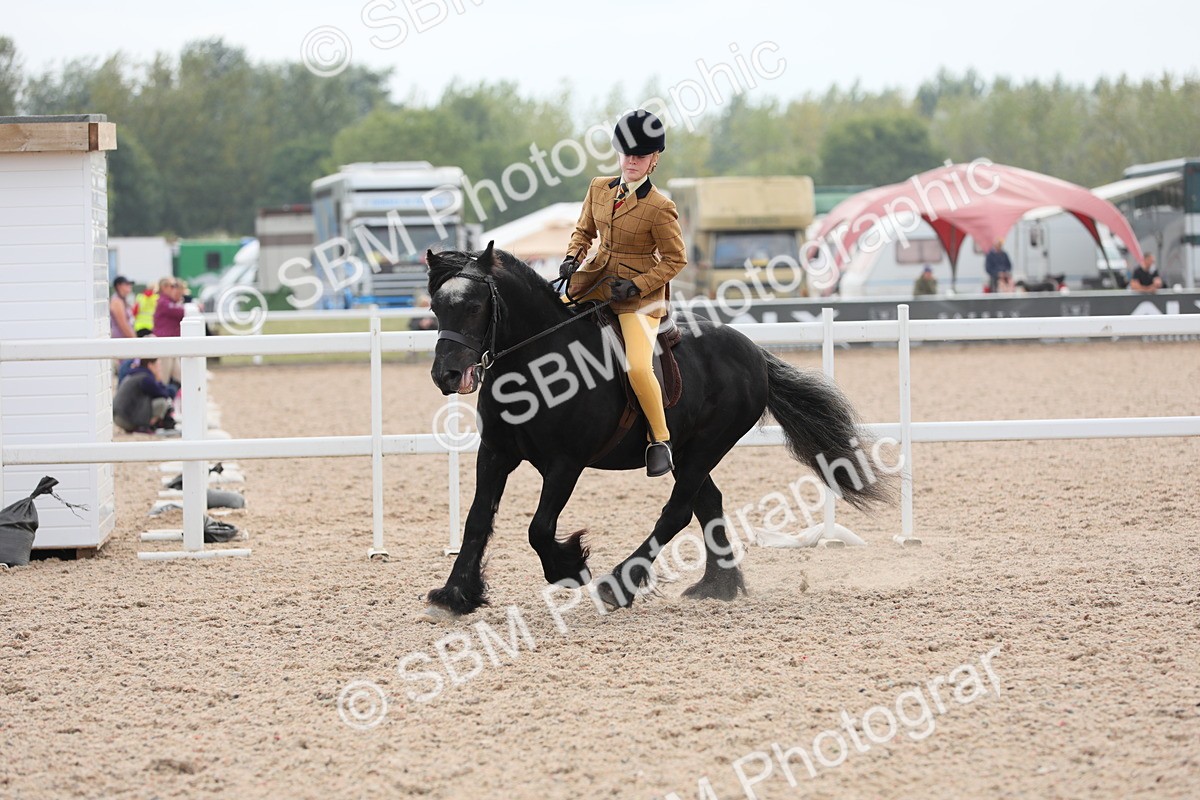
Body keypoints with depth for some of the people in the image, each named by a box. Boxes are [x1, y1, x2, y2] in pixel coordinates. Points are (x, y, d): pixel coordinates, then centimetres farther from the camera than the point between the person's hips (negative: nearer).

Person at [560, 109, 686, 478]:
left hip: (640, 293, -7)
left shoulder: (660, 208, -16)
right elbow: (584, 230, 16)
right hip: (596, 280, 7)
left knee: (638, 368, -22)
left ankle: (660, 440, -5)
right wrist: (571, 258, -4)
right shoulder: (599, 189, 1)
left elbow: (676, 259, -10)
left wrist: (637, 286, -19)